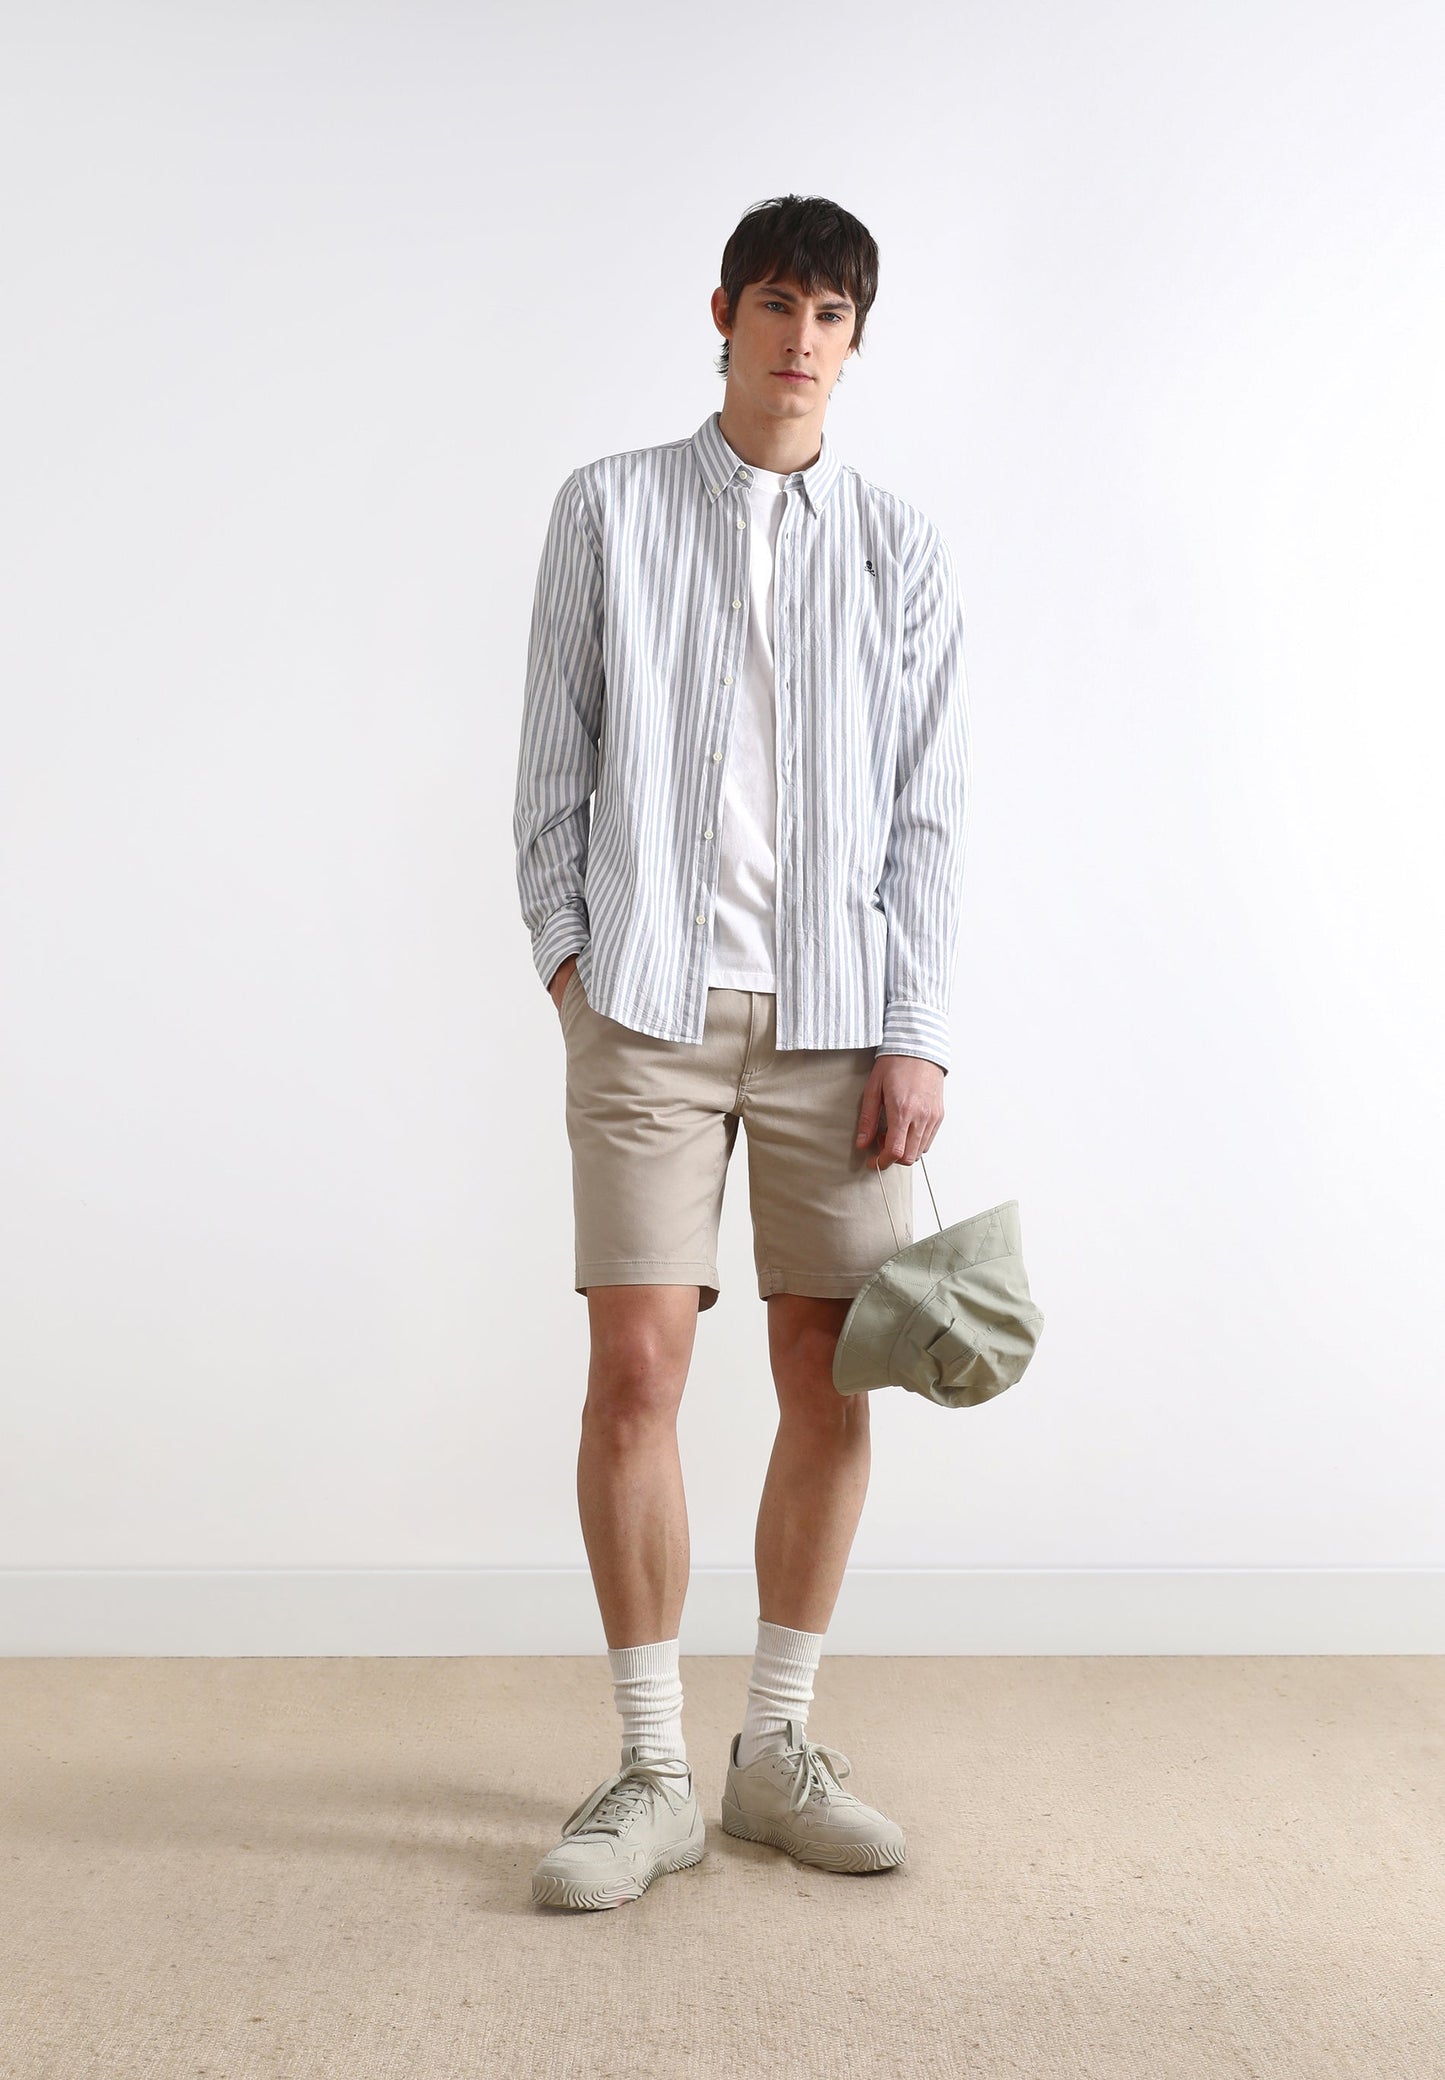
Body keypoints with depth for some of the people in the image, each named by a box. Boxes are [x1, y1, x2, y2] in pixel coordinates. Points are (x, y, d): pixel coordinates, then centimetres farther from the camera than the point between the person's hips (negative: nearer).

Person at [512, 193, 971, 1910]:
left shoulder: (897, 548, 10)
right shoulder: (608, 510, 9)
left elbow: (926, 813, 6)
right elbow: (556, 761, 8)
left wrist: (915, 1038, -2)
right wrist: (568, 954, -2)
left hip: (835, 1011, 2)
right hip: (650, 1007, -1)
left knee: (827, 1379, 3)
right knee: (637, 1367, -6)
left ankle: (778, 1746, 19)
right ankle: (652, 1773, 7)